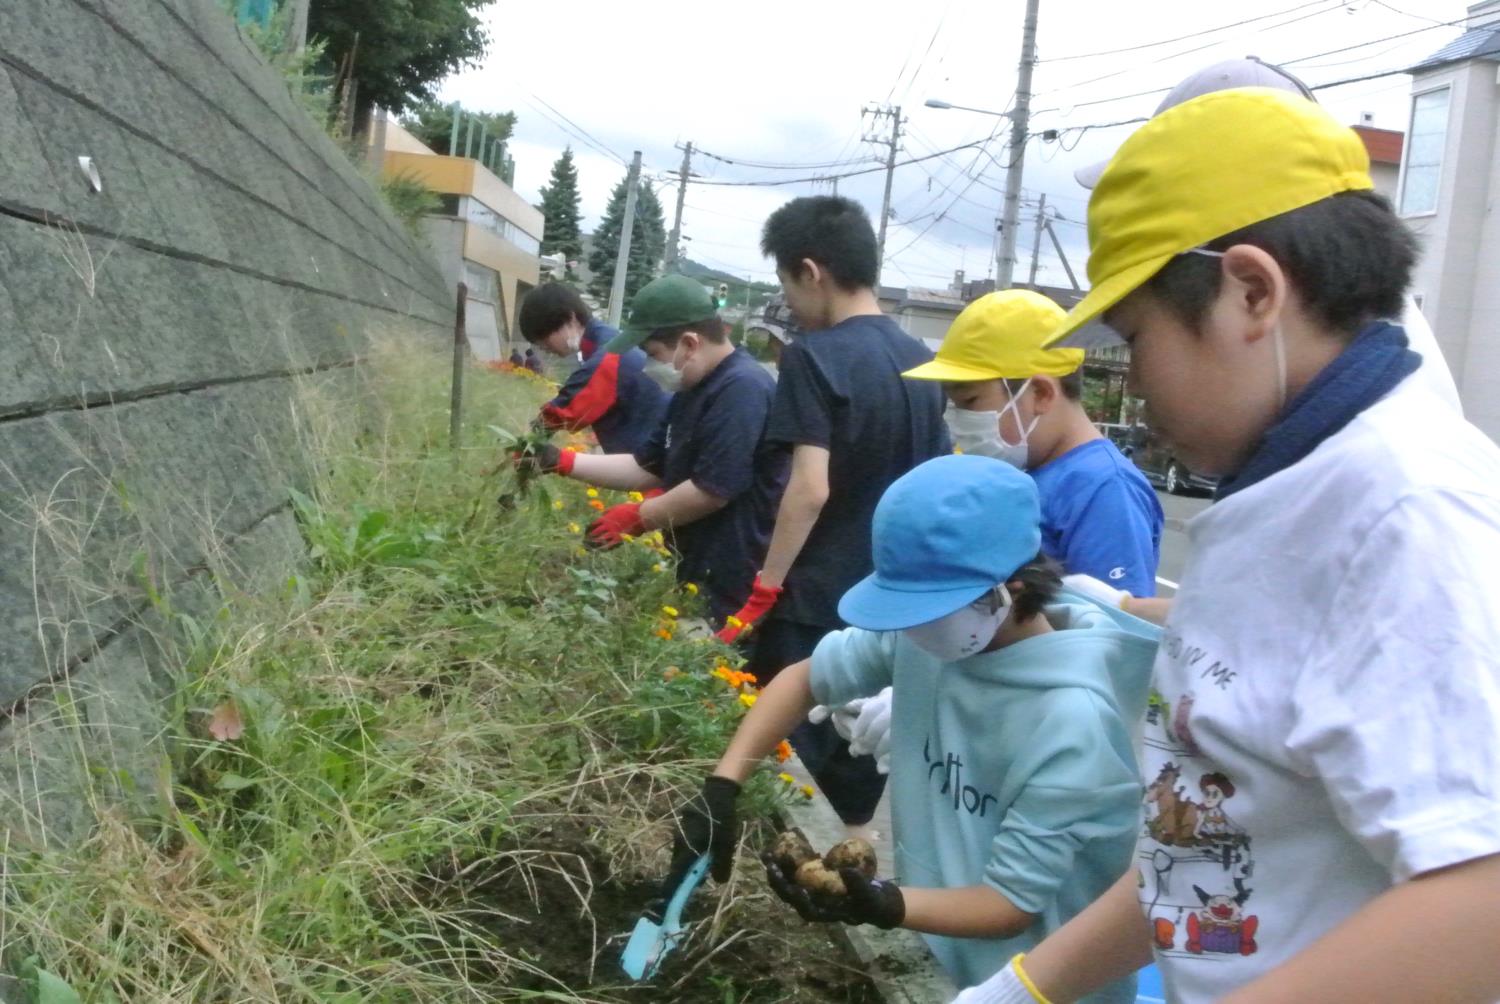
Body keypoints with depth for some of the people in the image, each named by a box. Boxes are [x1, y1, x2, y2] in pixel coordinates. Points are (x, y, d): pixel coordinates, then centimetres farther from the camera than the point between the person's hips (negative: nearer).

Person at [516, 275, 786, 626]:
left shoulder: (742, 389, -20)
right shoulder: (693, 392, 13)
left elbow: (713, 489, -24)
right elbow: (648, 468, 16)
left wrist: (637, 517, -10)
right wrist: (561, 461, 8)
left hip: (735, 585, -10)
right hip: (698, 573, 10)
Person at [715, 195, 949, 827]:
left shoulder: (813, 356, -13)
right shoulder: (920, 361, 9)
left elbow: (811, 489, -20)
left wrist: (764, 589, -15)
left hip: (818, 601, -7)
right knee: (861, 753, 15)